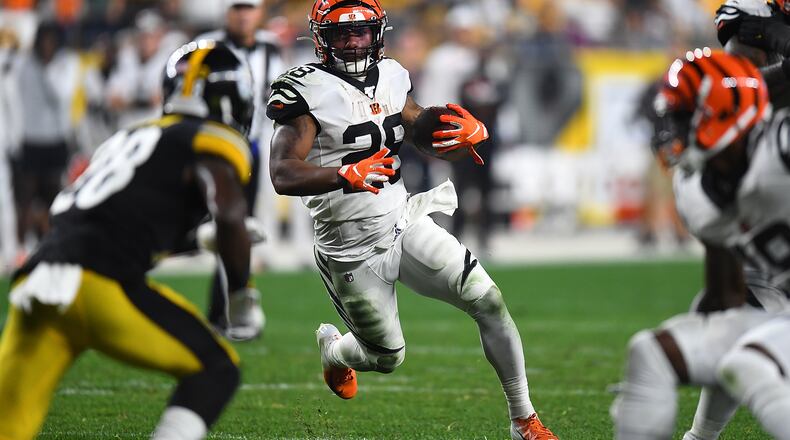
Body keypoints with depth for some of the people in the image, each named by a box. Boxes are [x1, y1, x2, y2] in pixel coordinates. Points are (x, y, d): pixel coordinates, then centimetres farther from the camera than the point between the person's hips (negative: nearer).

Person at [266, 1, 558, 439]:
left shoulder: (389, 77, 3)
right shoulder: (308, 92, -18)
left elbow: (429, 136, 14)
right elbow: (283, 175, -28)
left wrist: (470, 133, -10)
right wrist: (347, 176, -44)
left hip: (405, 224, 5)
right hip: (353, 251, -5)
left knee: (488, 302, -7)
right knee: (387, 357, 9)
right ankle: (332, 348, 46)